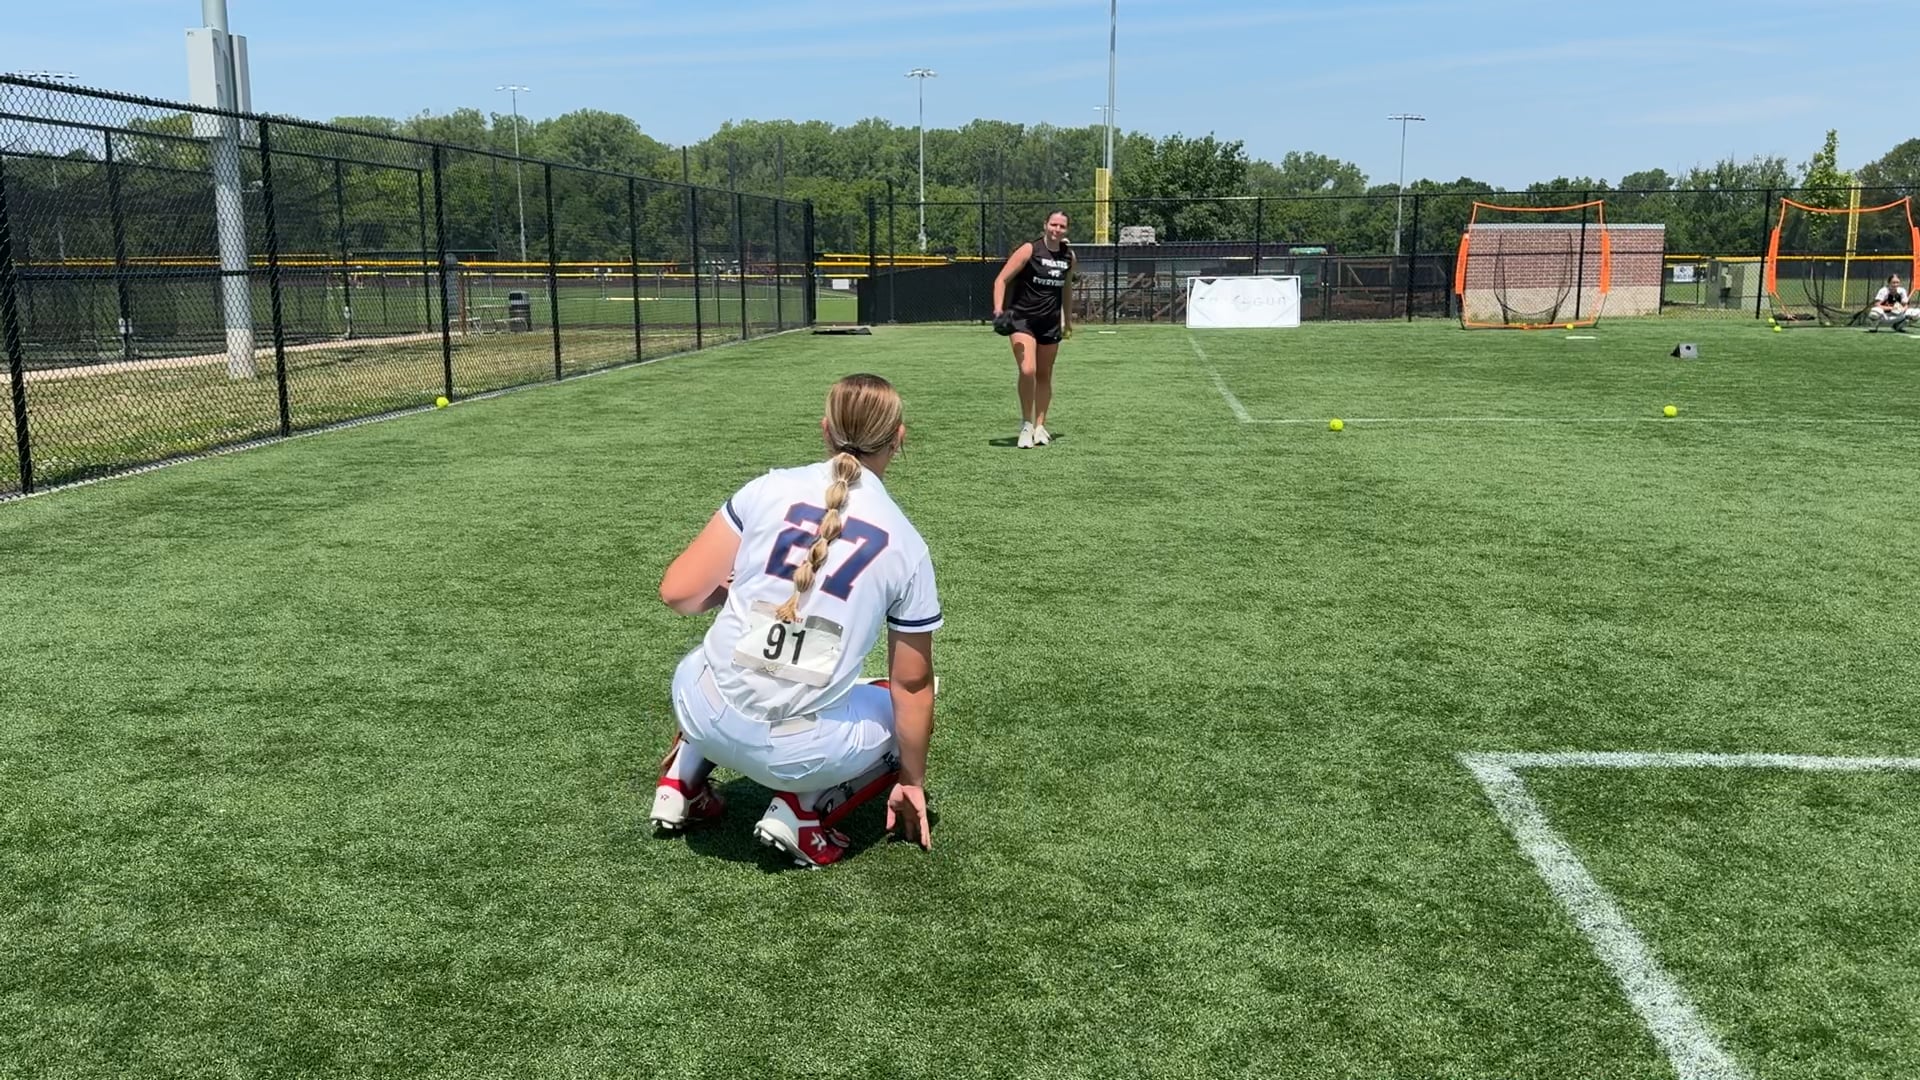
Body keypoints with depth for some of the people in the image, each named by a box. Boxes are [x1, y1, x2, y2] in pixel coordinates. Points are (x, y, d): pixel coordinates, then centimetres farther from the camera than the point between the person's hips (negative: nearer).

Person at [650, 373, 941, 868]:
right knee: (911, 709, 25)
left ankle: (682, 781, 22)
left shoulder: (769, 489, -3)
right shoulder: (906, 546, -2)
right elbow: (912, 687, 4)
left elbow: (679, 593, -3)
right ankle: (805, 810, 5)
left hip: (705, 718, 3)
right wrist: (912, 782, 18)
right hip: (799, 752, -3)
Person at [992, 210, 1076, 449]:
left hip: (1050, 322, 5)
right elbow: (1001, 279, -11)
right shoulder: (1029, 250, -10)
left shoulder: (1069, 255, 5)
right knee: (1027, 370, -19)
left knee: (1045, 375, 9)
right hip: (1022, 319, -5)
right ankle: (1026, 424, -3)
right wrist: (998, 309, -24)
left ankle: (1040, 426, 21)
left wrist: (1068, 320, 24)